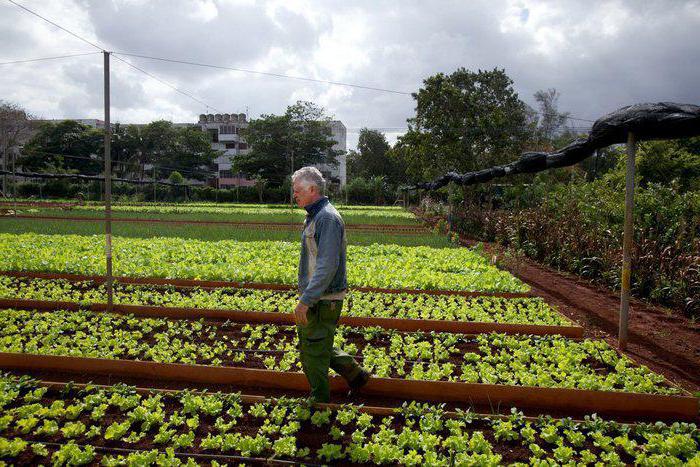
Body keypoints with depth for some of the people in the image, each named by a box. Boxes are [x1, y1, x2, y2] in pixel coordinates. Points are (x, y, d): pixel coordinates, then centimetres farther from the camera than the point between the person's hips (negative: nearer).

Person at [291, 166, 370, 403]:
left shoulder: (327, 218, -20)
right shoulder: (313, 216, 13)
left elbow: (327, 266, -27)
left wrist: (306, 300, -27)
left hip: (323, 300, -10)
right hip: (314, 297, 10)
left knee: (314, 352, 2)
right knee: (308, 345, 20)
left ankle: (319, 403, 21)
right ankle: (354, 373, 31)